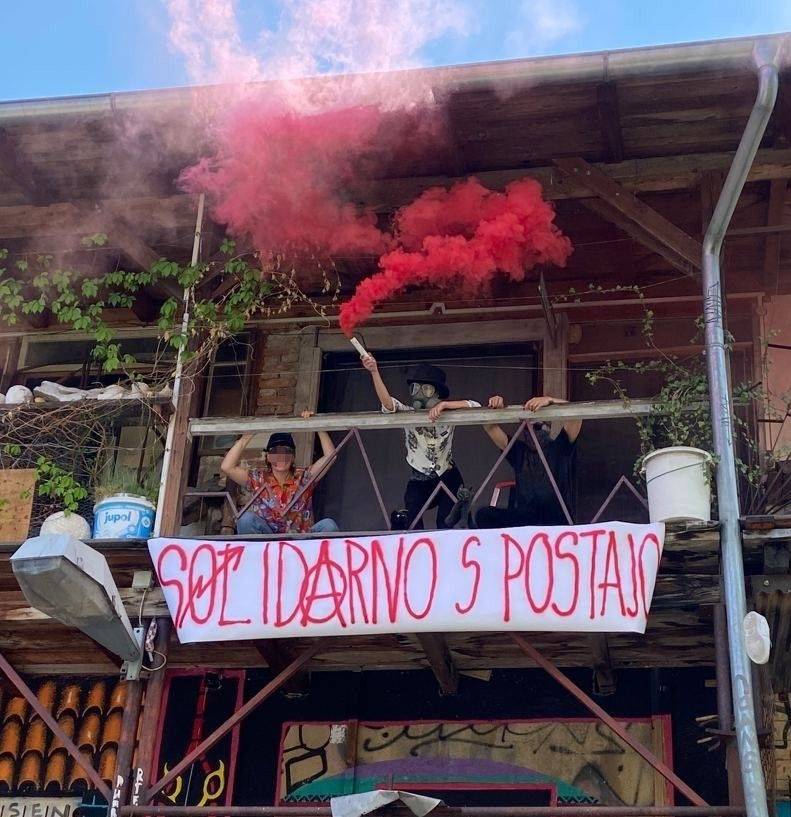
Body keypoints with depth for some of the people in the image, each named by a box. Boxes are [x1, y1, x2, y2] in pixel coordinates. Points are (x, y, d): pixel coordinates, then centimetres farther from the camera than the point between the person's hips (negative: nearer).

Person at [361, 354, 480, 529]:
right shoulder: (407, 414, -5)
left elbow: (476, 407, -18)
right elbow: (388, 404, -24)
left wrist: (444, 404, -30)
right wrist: (374, 372, -39)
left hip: (448, 478, 0)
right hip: (419, 481, 0)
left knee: (447, 526, -9)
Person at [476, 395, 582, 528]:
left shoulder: (559, 448, 6)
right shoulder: (519, 451, 14)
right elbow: (490, 428, 10)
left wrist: (549, 400, -21)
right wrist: (495, 407, -10)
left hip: (556, 519, -4)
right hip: (523, 516, 4)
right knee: (484, 515, -21)